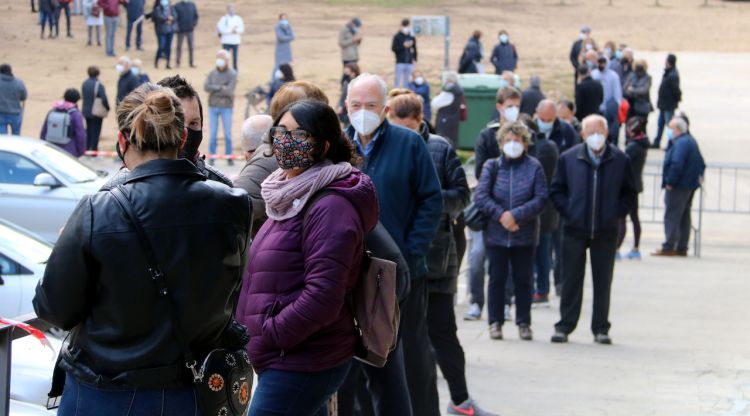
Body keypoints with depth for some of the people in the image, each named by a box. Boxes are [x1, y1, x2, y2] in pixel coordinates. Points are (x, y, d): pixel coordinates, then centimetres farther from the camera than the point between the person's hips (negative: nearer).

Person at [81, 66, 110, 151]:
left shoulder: (84, 84, 1)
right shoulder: (98, 85, -20)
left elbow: (83, 96, 9)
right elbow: (104, 99, -25)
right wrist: (107, 108, -8)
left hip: (86, 111, 6)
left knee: (88, 130, 20)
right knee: (95, 131, 5)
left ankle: (86, 149, 24)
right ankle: (93, 150, 7)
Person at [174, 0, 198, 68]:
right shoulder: (177, 6, -5)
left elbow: (196, 16, 9)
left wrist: (194, 24, 0)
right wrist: (176, 26, -11)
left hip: (190, 29, 2)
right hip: (181, 30, -2)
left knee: (191, 47, 6)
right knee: (179, 46, 5)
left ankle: (191, 63, 13)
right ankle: (178, 62, 13)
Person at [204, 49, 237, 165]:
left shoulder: (232, 74, -4)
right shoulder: (212, 73, 6)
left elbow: (230, 90, -15)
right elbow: (206, 87, -7)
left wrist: (214, 89, -10)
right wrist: (221, 88, -15)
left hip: (226, 107, -2)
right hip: (213, 107, 2)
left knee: (228, 134, 1)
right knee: (213, 133, 3)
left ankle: (229, 156, 9)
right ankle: (211, 156, 8)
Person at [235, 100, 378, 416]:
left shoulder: (330, 206, -17)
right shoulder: (293, 196, 15)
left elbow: (322, 297, -24)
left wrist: (267, 333, -16)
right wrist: (250, 329, 12)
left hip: (302, 363, -10)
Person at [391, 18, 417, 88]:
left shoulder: (412, 37, 8)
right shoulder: (397, 37, -1)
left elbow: (414, 50, 14)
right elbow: (393, 48, -5)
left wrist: (414, 60, 4)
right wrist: (403, 46, -15)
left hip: (409, 63, 3)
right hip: (400, 62, -3)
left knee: (407, 81, 6)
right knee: (398, 80, -5)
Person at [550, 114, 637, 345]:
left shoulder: (620, 160, 0)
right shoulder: (568, 158, 1)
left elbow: (629, 193, 9)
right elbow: (556, 190, 8)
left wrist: (616, 213, -3)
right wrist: (568, 212, -3)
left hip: (606, 232, 0)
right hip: (575, 230, 0)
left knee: (603, 282, 6)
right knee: (571, 280, 3)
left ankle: (601, 329, 13)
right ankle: (564, 327, 9)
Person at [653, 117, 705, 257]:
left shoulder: (681, 143, -18)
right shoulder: (691, 141, 15)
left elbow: (676, 165, -29)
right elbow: (701, 164, 22)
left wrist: (670, 182, -23)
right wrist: (698, 176, 17)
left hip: (677, 187, -10)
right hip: (690, 186, 10)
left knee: (672, 216, -7)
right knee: (684, 218, 13)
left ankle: (668, 247, -7)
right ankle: (682, 248, 18)